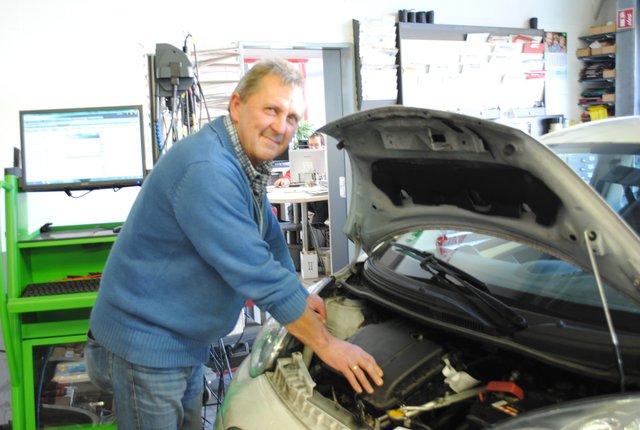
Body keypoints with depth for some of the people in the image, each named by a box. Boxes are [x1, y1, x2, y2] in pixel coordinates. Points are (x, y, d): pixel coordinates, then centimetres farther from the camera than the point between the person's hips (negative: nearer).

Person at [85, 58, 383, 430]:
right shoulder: (206, 170, -28)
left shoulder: (247, 164, 4)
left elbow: (269, 236, 20)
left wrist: (300, 296, 22)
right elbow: (257, 272, -29)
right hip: (145, 343, -9)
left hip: (187, 342, 9)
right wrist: (325, 344, -21)